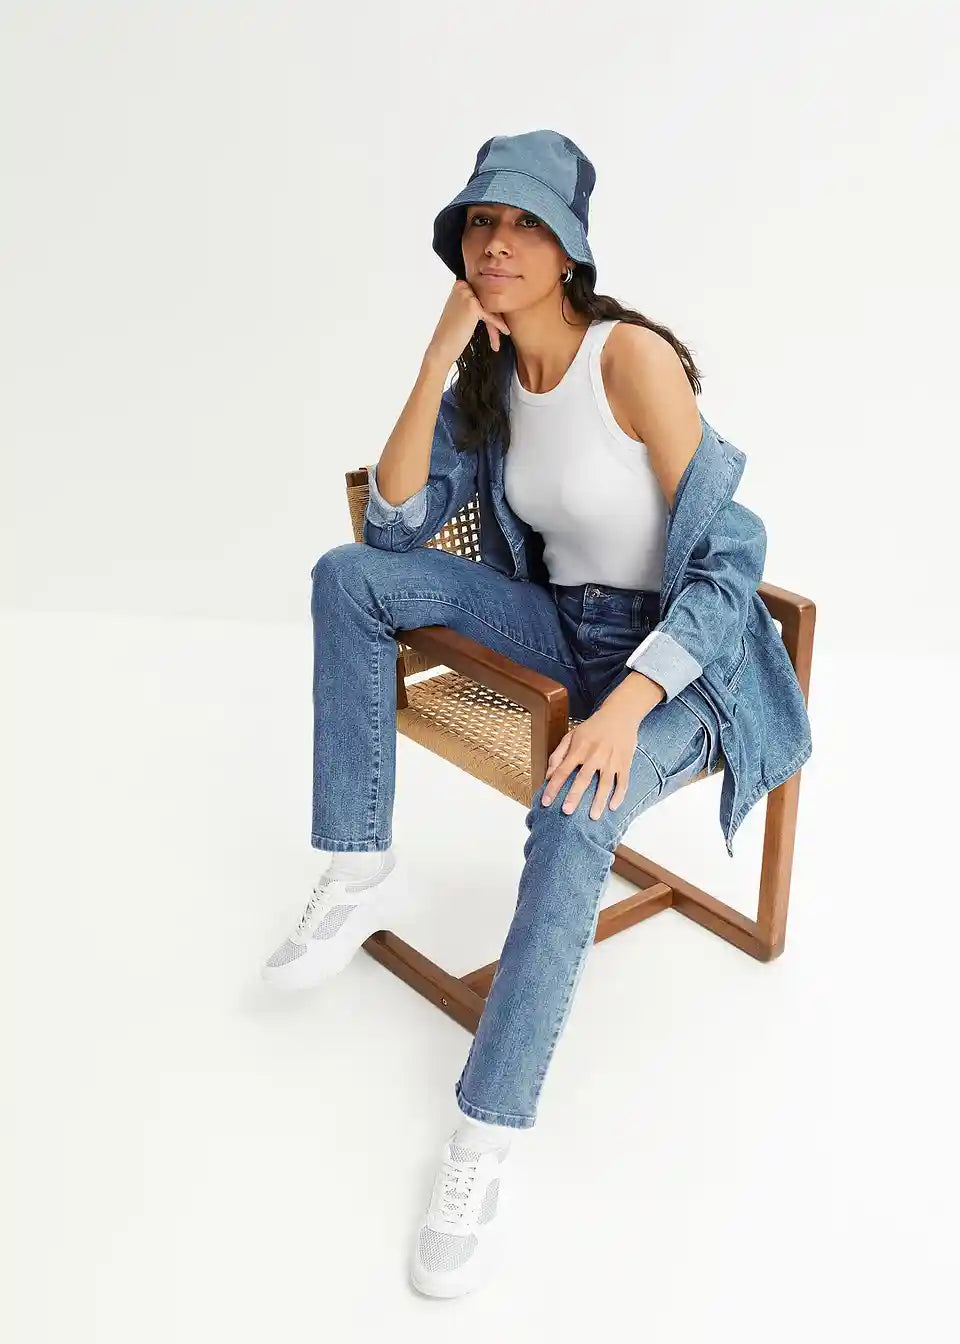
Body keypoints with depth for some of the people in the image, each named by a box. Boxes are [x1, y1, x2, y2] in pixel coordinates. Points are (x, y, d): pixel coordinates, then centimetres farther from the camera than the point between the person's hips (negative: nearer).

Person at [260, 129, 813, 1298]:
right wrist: (437, 360, -12)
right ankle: (359, 871, -6)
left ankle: (484, 1144, -25)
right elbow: (394, 525, -5)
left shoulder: (633, 356, -17)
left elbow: (727, 566, -21)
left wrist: (627, 706, -35)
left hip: (677, 659, -6)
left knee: (573, 817, -37)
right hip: (565, 630, 6)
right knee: (349, 577, -11)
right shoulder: (491, 381, 3)